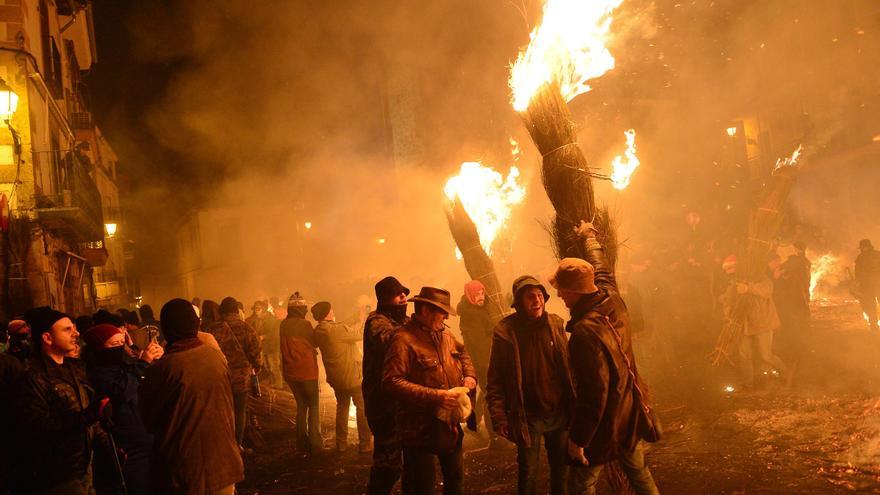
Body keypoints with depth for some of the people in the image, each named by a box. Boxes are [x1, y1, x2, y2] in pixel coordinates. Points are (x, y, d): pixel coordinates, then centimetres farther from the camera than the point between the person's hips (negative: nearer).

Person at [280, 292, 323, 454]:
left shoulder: (284, 325, 1)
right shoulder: (304, 324, -17)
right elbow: (315, 342, -3)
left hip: (290, 372, 6)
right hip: (306, 370, -6)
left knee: (301, 405, 17)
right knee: (313, 406, 6)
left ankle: (302, 444, 17)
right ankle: (315, 444, 3)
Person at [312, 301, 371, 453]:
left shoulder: (318, 331, -3)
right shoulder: (337, 330, -28)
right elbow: (359, 334, -19)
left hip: (336, 378, 7)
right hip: (353, 377, -7)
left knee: (342, 407, 22)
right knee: (362, 408, 9)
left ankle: (341, 443, 27)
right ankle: (364, 444, 13)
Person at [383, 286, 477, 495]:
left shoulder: (445, 336, 7)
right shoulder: (404, 340, -20)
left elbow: (462, 352, 27)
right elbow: (392, 382, -29)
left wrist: (469, 375, 6)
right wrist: (435, 396, -31)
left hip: (450, 426, 8)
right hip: (421, 430, -8)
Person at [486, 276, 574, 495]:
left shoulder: (556, 324, 0)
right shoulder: (505, 332, -12)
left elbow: (568, 367, 8)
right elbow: (495, 380, -9)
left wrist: (573, 405, 6)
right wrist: (499, 417, -14)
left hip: (560, 413, 4)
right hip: (528, 417, -3)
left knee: (561, 468, 16)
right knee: (528, 473, 7)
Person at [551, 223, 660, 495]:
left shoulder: (585, 332, -31)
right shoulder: (613, 301, -7)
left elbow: (593, 393, -29)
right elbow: (602, 270, 17)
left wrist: (578, 439, -19)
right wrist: (591, 237, 35)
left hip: (605, 422, -8)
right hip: (632, 411, 8)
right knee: (639, 473, 24)